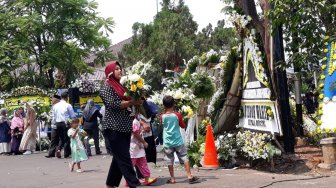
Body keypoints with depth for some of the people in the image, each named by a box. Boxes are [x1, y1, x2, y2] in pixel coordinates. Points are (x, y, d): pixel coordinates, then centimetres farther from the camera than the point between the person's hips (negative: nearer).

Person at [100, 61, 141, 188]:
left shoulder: (120, 86, 20)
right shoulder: (107, 87, -4)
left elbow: (126, 103, 24)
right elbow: (113, 104, -17)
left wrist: (135, 102, 6)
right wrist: (132, 102, -16)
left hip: (124, 128, 8)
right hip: (114, 128, -8)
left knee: (119, 158, 11)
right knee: (124, 158, -10)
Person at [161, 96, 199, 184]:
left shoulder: (163, 116, -4)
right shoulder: (177, 115, -8)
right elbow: (183, 126, 3)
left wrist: (165, 111, 13)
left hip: (167, 143, 1)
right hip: (178, 141, -1)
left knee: (170, 161, 9)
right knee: (185, 158, 4)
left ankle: (172, 179, 12)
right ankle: (190, 176, 1)